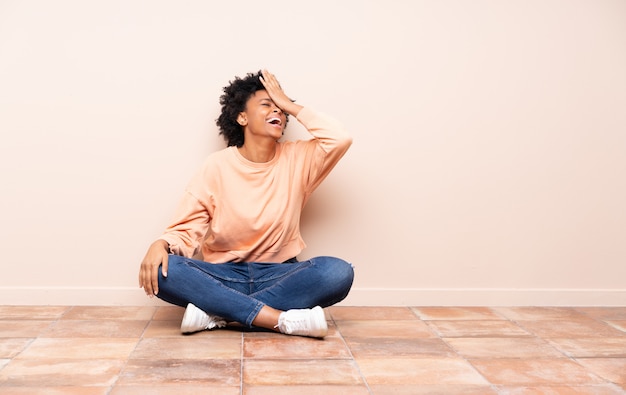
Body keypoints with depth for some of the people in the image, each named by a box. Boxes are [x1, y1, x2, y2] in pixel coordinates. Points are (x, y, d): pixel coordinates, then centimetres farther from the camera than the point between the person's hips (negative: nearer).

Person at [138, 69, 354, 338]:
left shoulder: (296, 158, 2)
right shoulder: (217, 166, -2)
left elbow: (340, 139, -16)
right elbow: (186, 229, -4)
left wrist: (290, 105, -5)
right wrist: (161, 244, -27)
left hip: (279, 275, 1)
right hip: (223, 276, 0)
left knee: (338, 272, -29)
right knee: (159, 270, -29)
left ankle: (216, 311, -27)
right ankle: (285, 320, -33)